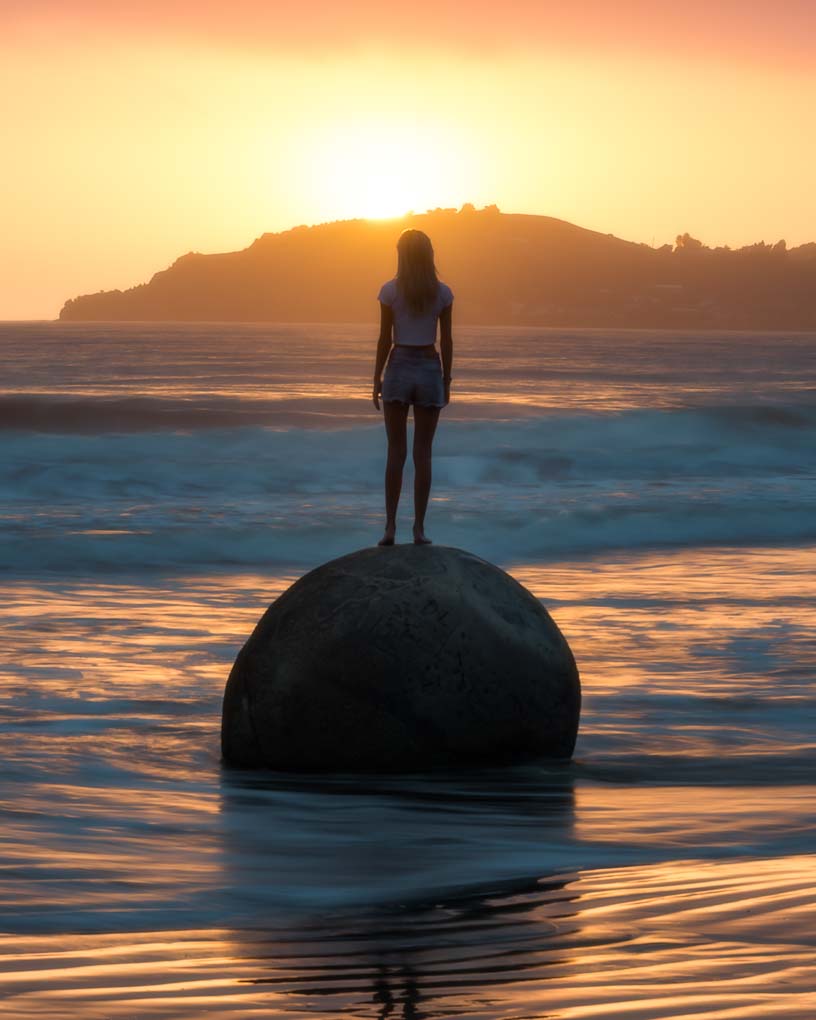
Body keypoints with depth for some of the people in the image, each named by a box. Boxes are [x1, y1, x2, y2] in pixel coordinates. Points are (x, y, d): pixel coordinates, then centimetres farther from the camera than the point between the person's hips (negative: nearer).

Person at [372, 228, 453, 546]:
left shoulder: (390, 291, -6)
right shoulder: (442, 292, -2)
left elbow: (385, 338, -5)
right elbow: (446, 340, 0)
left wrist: (377, 379, 4)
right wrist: (447, 382, 8)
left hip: (399, 368, -1)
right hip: (430, 369, 1)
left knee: (396, 451, 5)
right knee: (423, 453, 4)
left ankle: (390, 526, -1)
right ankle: (419, 529, 1)